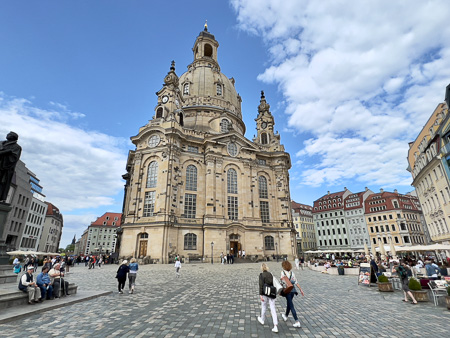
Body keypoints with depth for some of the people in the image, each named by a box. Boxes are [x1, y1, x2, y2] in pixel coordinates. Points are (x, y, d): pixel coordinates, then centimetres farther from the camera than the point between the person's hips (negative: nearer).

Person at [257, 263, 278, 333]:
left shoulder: (261, 275, -10)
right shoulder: (270, 274, 5)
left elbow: (261, 285, -16)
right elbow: (273, 283, 11)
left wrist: (260, 295, -17)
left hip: (265, 294, -4)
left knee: (264, 307, 18)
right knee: (273, 309, 4)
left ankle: (262, 320, 41)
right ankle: (275, 326, -3)